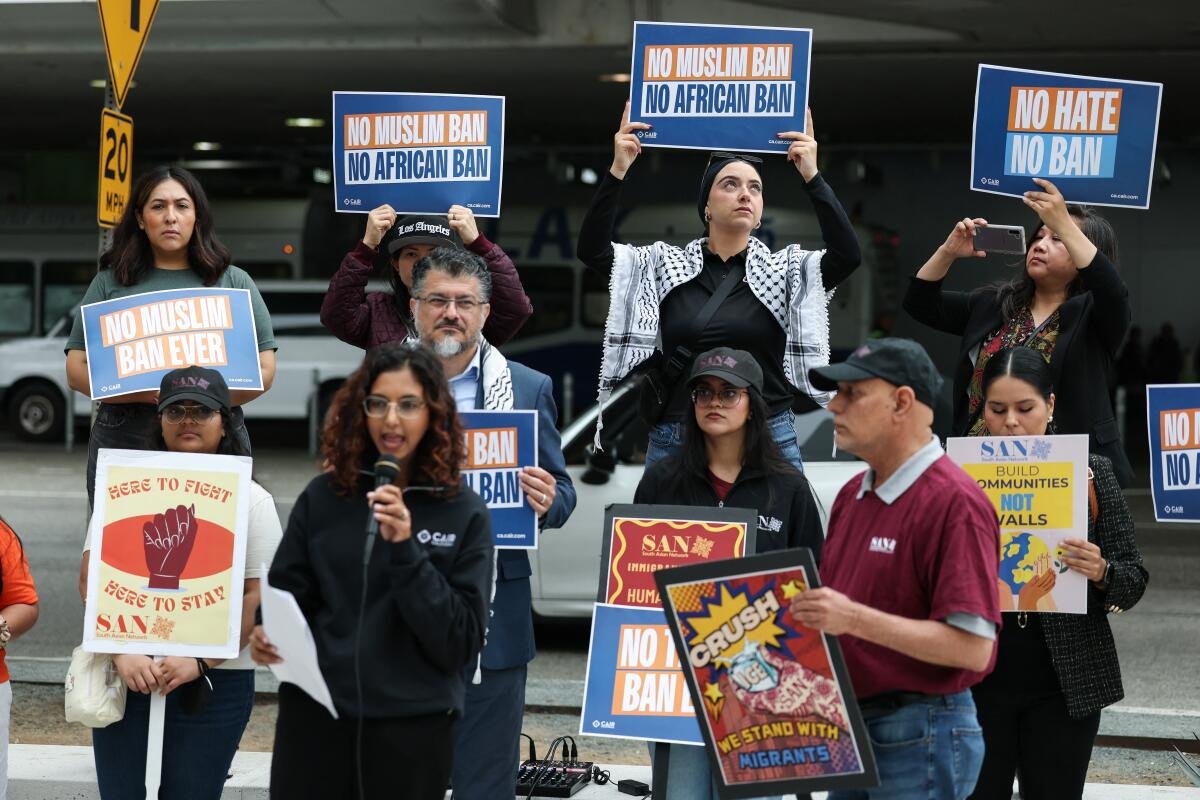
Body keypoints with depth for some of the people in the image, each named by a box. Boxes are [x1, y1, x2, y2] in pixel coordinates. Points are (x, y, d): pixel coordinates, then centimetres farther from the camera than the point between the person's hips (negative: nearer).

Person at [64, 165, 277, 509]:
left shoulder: (234, 282, 11)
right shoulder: (110, 283, 10)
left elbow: (264, 371, 5)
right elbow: (78, 371, 3)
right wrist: (148, 394, -14)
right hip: (124, 440, 0)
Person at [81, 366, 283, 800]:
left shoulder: (251, 500, 3)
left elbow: (258, 597, -4)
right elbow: (91, 578, 1)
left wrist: (200, 662, -14)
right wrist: (122, 653, -12)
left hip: (214, 682, -1)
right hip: (125, 676, 2)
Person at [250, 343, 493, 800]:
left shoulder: (464, 513, -4)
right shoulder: (323, 497, 1)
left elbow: (460, 644, -10)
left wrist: (405, 549, -19)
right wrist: (267, 635, -14)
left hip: (412, 726, -1)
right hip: (314, 715, 1)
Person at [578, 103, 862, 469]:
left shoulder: (787, 269, 5)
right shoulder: (665, 265, 7)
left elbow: (848, 255, -12)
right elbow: (592, 249, -2)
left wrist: (812, 177, -15)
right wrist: (617, 170, -11)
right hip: (676, 439, 1)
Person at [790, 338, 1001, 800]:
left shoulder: (954, 502, -15)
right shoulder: (852, 496, 12)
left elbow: (972, 647, -22)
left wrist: (855, 618, -27)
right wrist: (802, 614, 1)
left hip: (921, 739, -8)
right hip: (849, 730, 8)